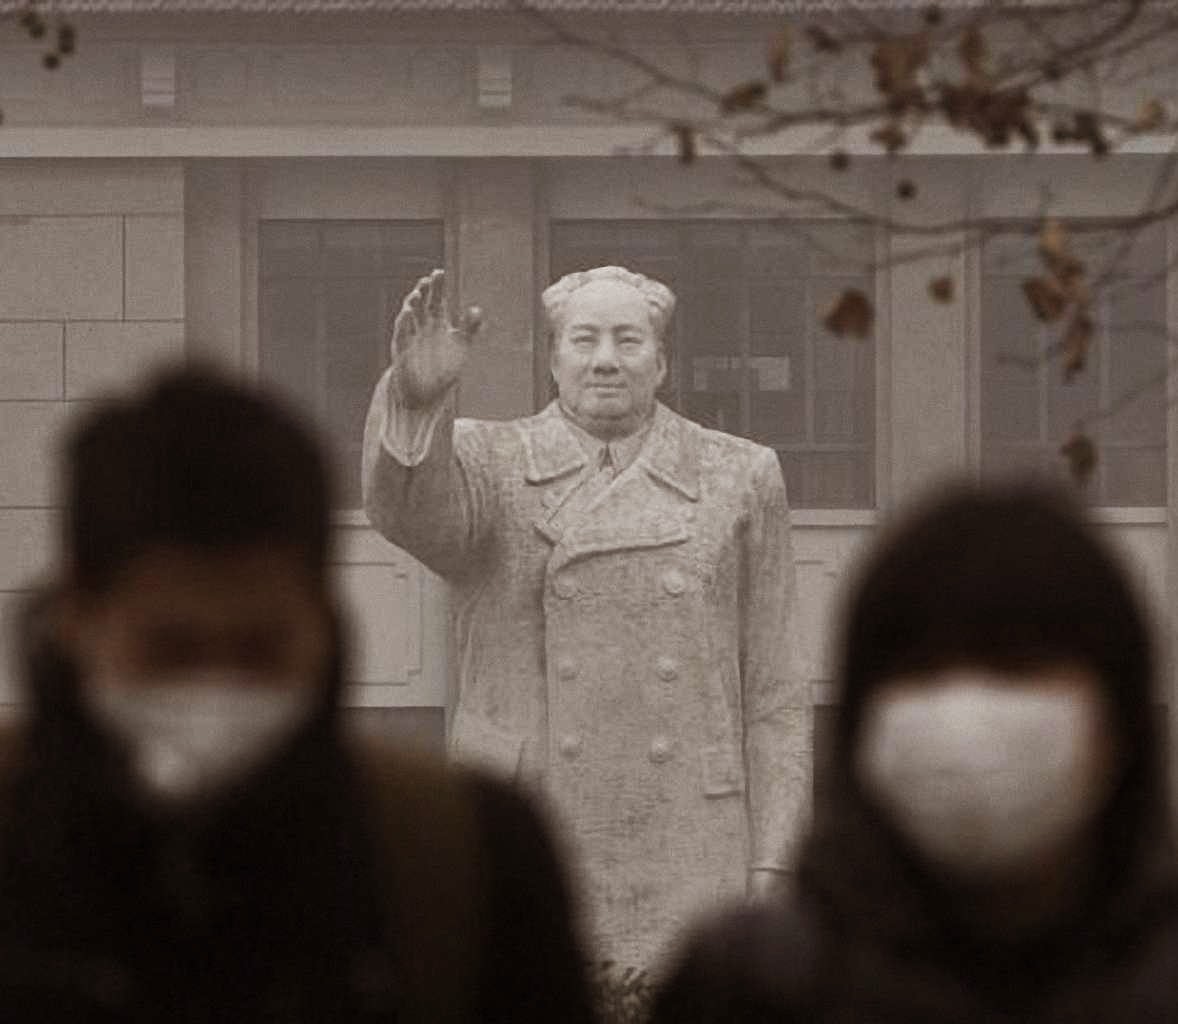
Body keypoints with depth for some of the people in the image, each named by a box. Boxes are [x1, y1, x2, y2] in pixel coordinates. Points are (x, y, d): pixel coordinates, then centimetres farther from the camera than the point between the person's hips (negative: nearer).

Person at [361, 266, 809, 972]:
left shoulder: (738, 479, 9)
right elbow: (411, 510, -18)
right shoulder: (490, 466, 7)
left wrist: (768, 868, 2)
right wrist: (419, 400, -37)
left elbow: (772, 697, 9)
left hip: (689, 861, 1)